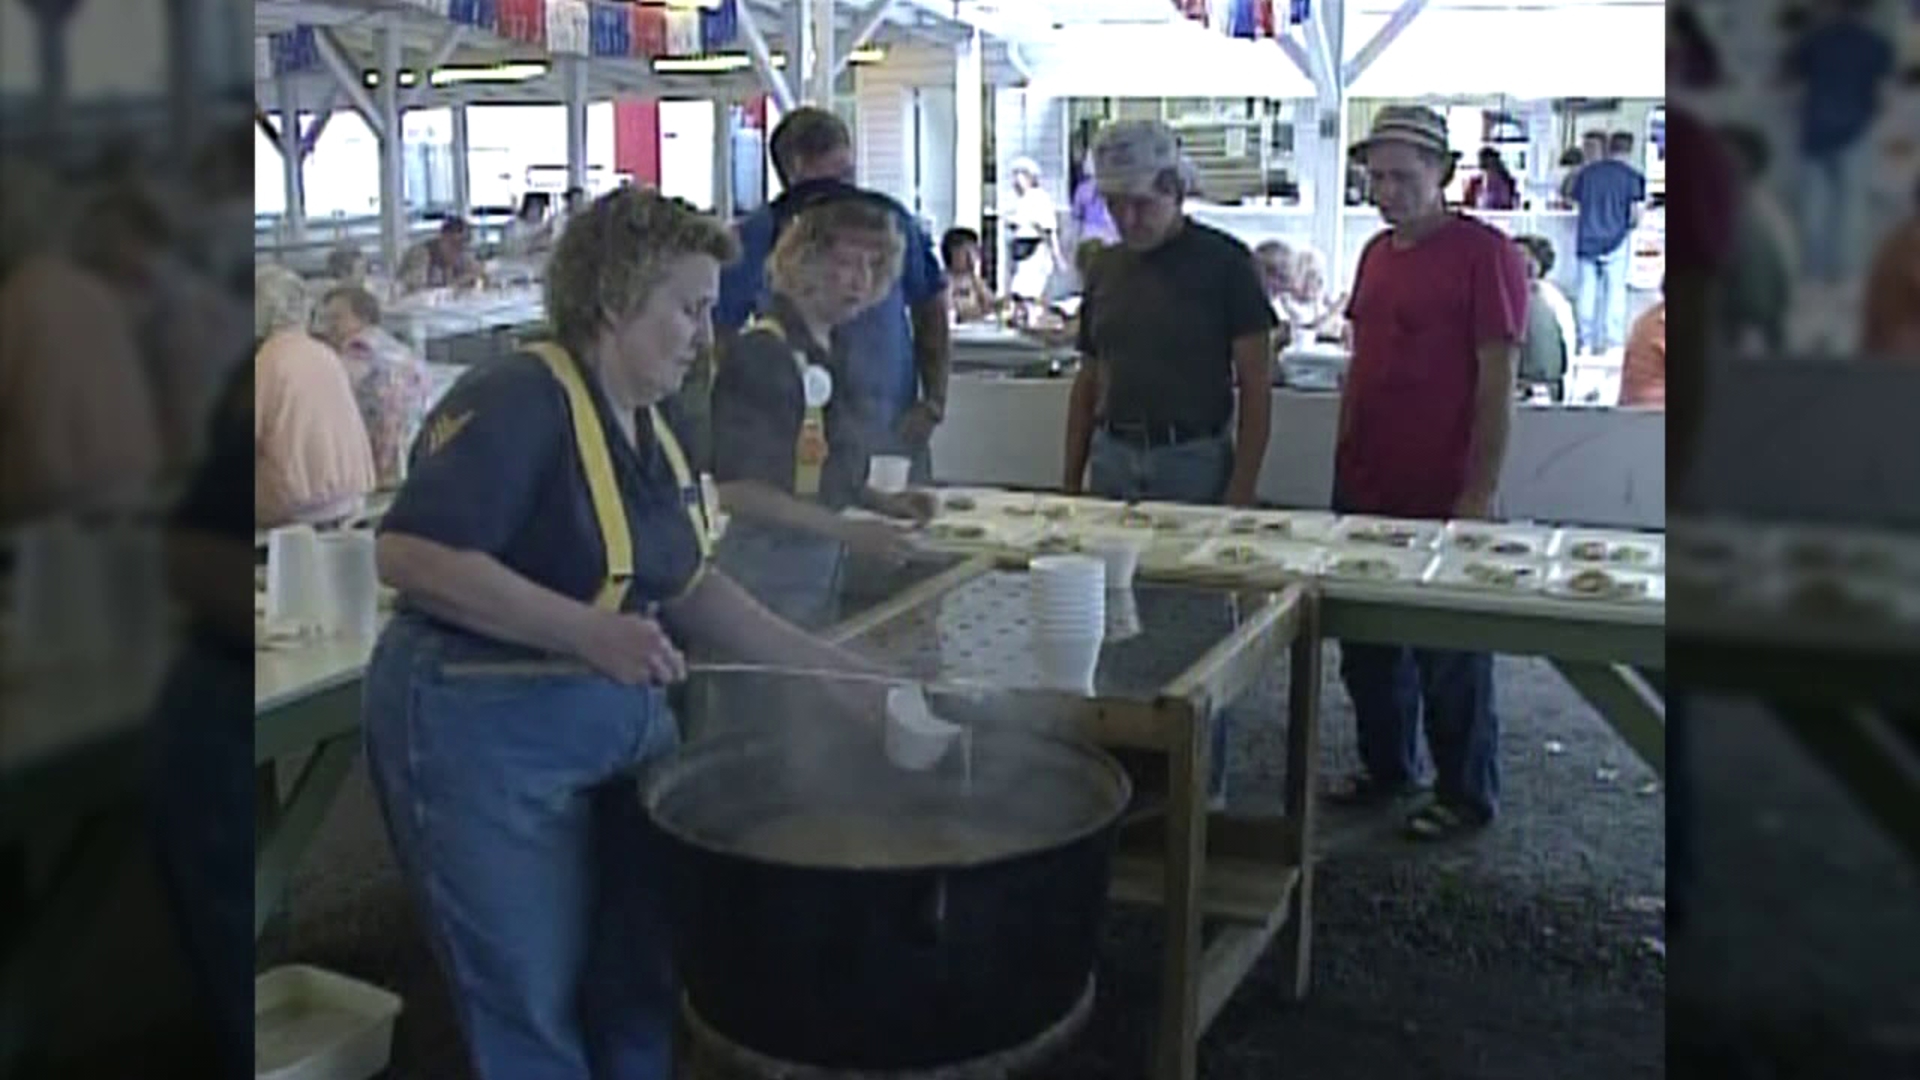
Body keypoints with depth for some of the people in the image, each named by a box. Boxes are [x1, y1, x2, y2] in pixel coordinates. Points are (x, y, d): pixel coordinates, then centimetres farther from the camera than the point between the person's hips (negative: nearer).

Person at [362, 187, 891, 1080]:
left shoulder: (651, 430, 9)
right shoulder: (519, 402, -18)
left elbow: (688, 586, 16)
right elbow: (408, 555, -26)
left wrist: (829, 668, 9)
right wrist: (589, 632, -28)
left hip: (623, 724, 8)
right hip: (487, 736, -8)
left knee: (644, 989, 16)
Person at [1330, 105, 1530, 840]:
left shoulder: (1483, 253, -11)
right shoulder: (1377, 252, 12)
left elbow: (1497, 381, -14)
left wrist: (1480, 492, -16)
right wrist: (1345, 461, 15)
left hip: (1440, 496, -7)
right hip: (1365, 489, 7)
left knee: (1449, 655, 4)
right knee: (1367, 642, 16)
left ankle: (1466, 795, 18)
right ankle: (1387, 770, 32)